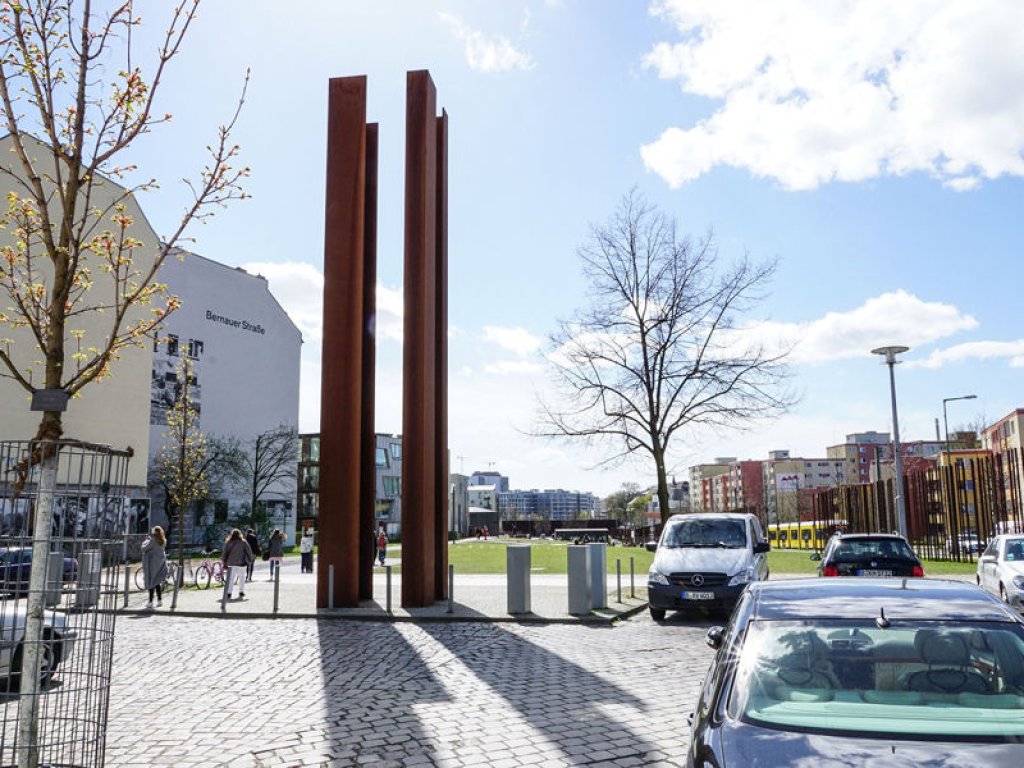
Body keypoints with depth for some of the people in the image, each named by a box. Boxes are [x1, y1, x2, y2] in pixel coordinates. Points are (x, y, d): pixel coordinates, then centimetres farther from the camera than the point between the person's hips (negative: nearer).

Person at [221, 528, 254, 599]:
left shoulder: (228, 542, 3)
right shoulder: (244, 542, -1)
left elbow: (225, 553, 4)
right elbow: (249, 552, 0)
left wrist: (224, 563, 10)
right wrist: (249, 560, 9)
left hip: (231, 564, 1)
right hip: (241, 563, -1)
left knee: (231, 578, 1)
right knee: (241, 578, 14)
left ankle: (228, 593, -12)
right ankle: (241, 592, 18)